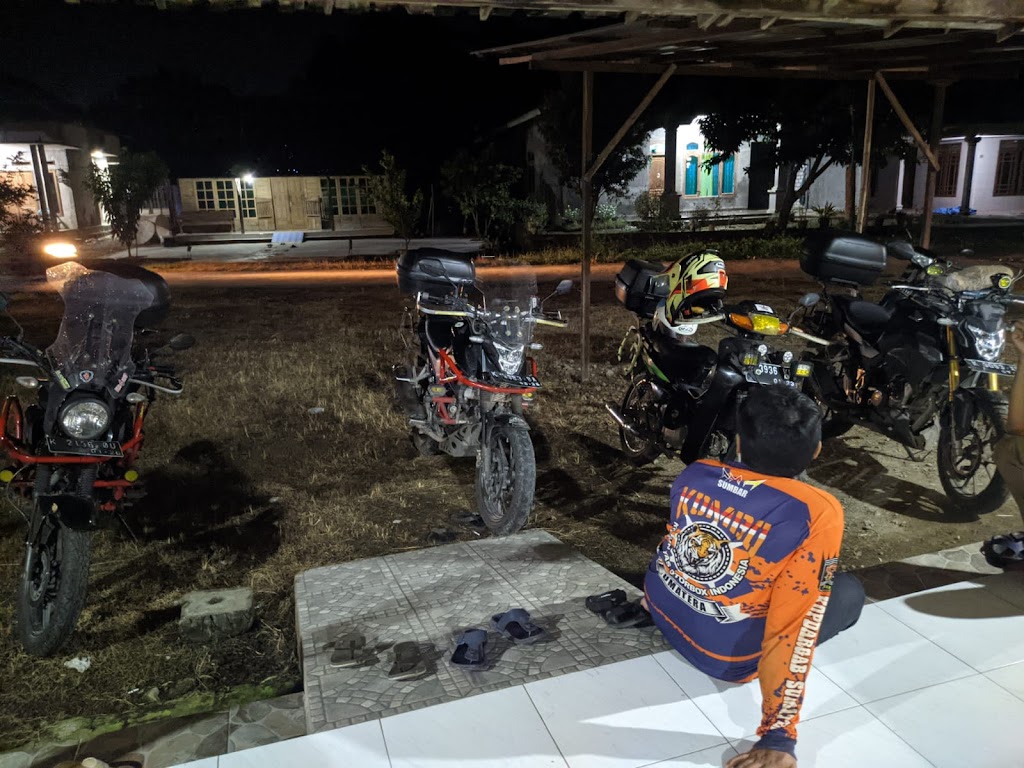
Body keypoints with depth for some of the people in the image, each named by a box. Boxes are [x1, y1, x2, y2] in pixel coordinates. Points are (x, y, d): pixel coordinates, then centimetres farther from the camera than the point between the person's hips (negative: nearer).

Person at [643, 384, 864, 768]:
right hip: (726, 657, -5)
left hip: (661, 609, 6)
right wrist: (779, 737, -17)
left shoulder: (693, 474, -9)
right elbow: (794, 630, -25)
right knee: (849, 592, 13)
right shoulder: (817, 513, -25)